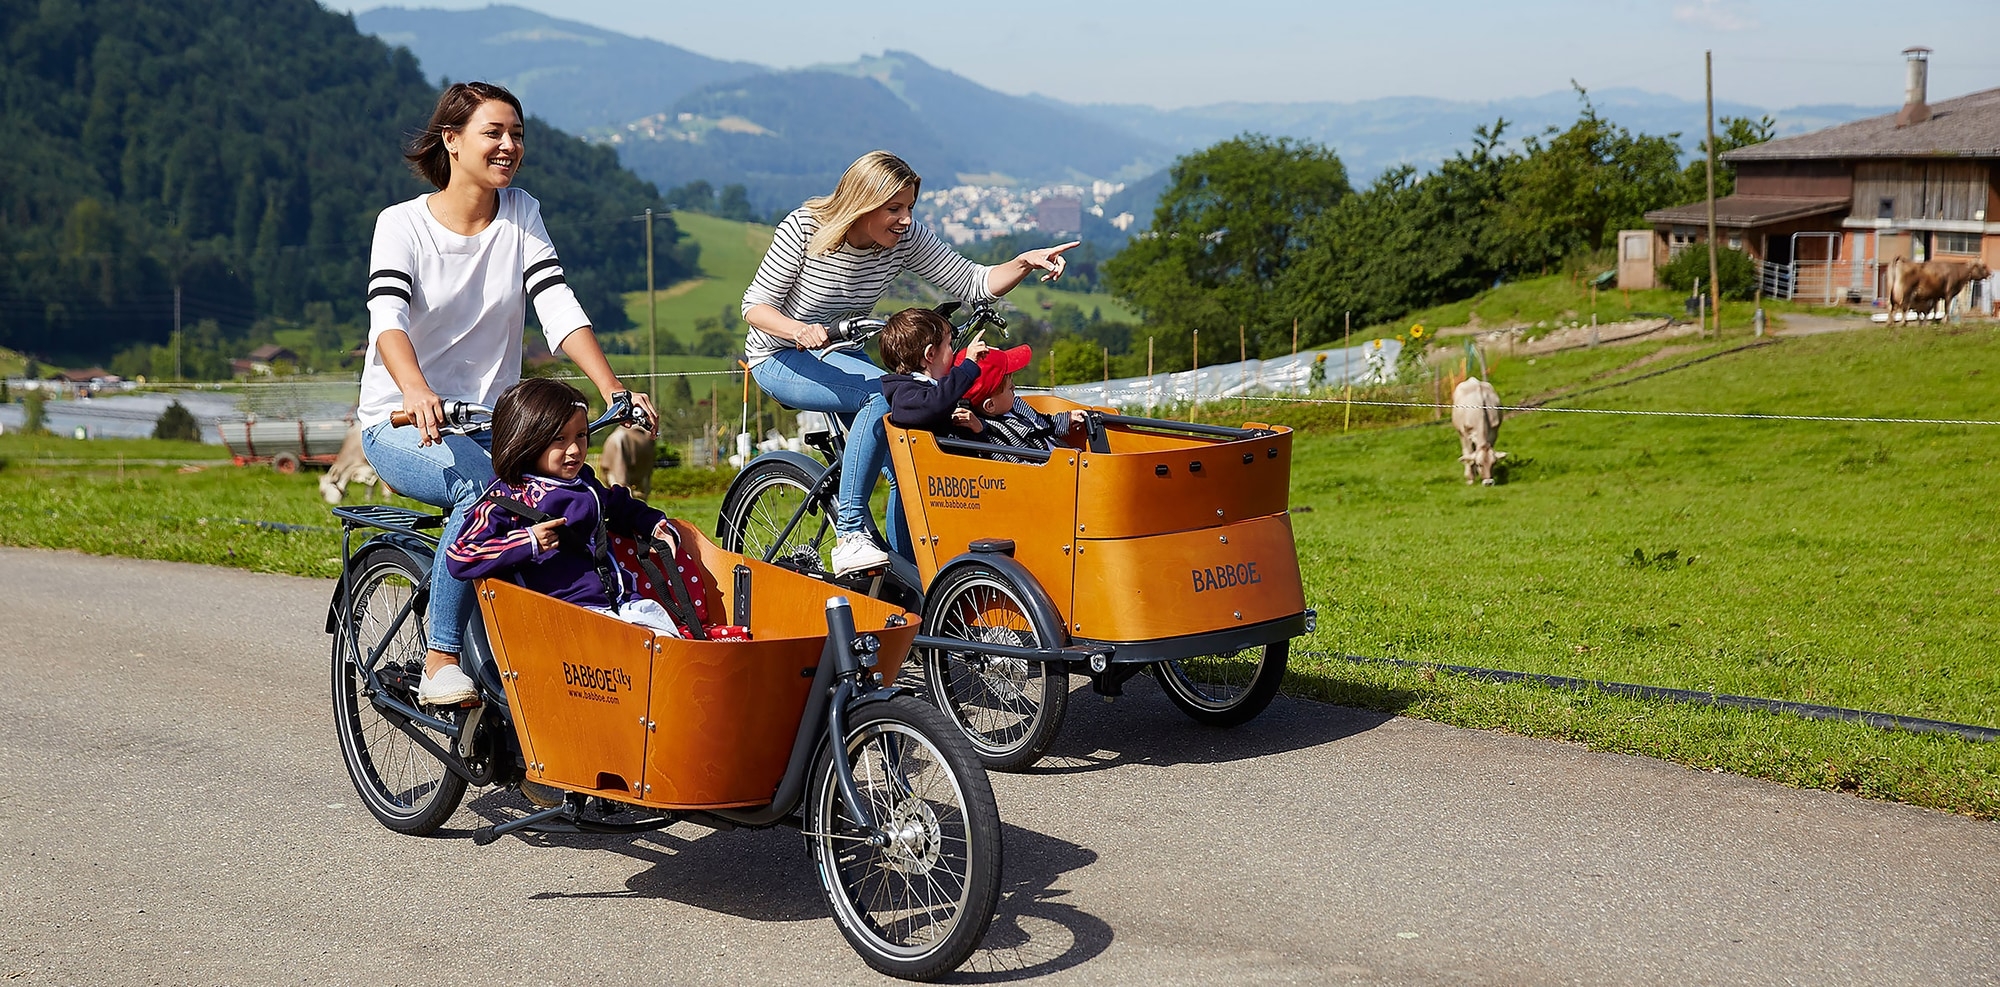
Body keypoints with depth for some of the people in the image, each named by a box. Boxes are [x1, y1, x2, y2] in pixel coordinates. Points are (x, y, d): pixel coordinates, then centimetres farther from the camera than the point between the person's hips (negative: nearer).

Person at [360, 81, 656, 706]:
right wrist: (418, 394, -44)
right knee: (485, 486, -35)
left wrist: (612, 389, -24)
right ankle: (441, 662, -25)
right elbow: (388, 318, -23)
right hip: (402, 424, -4)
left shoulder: (522, 215, 5)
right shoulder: (402, 224, -6)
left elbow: (559, 307, -7)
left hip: (491, 421, 4)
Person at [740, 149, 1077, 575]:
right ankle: (850, 534, -28)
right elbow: (755, 305, -20)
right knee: (886, 392, -33)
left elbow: (973, 284, -13)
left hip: (841, 355, 6)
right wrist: (799, 331, -39)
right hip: (781, 359, -6)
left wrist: (1026, 263, -30)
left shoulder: (906, 238, -12)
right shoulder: (803, 229, -23)